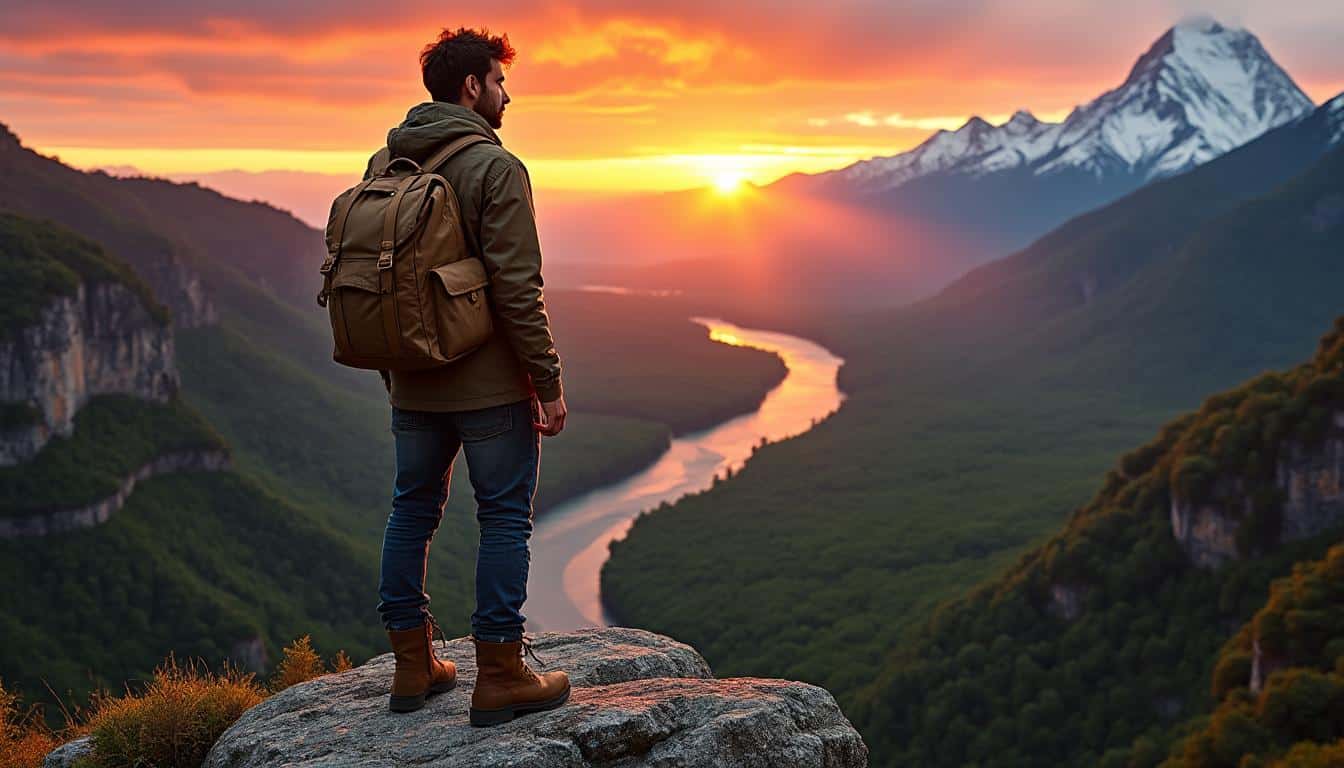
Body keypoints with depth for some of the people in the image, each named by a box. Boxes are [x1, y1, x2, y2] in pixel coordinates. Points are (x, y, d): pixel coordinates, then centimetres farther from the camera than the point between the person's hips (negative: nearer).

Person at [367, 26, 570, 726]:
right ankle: (500, 678, 5)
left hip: (413, 383, 7)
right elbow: (516, 288, -19)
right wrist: (549, 383, -13)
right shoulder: (493, 167, -13)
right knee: (504, 518, 1)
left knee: (412, 510, 14)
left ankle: (413, 667, 21)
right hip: (489, 384, -7)